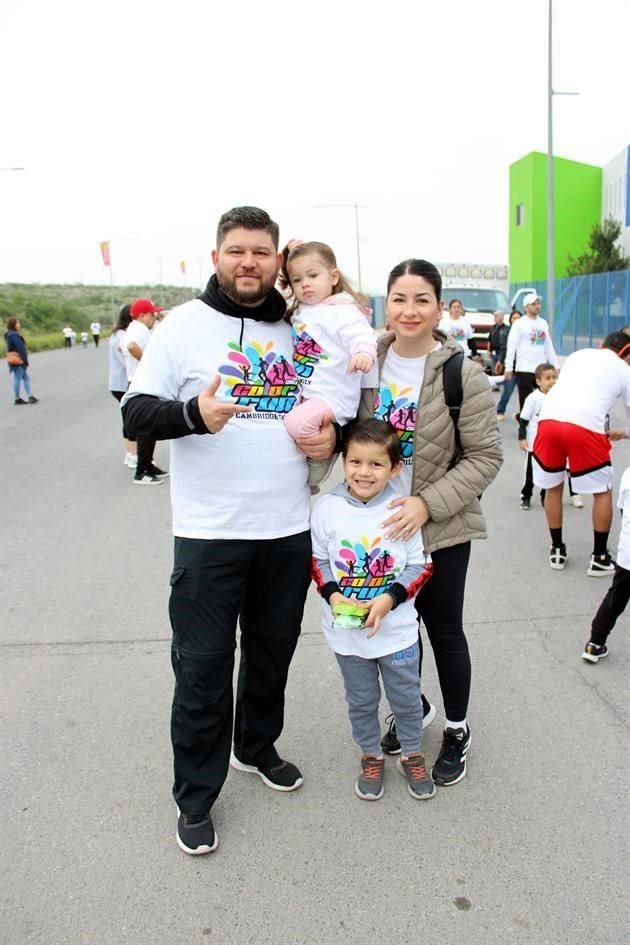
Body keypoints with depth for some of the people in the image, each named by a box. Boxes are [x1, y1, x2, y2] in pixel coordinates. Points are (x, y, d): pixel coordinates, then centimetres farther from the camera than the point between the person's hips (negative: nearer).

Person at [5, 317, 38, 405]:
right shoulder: (14, 335, -17)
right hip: (18, 360, -10)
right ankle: (17, 399, 3)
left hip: (13, 360, 10)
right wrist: (25, 361, -16)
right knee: (17, 379, -3)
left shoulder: (9, 335, 15)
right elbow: (20, 349, -20)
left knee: (26, 378, 11)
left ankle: (30, 396, 9)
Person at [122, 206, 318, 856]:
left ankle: (257, 747, 44)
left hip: (288, 529, 4)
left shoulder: (298, 330, 9)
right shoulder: (184, 324, -4)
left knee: (273, 651, 19)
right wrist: (194, 414, -26)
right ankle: (195, 797, 25)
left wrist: (332, 434, 0)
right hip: (209, 533, -4)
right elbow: (136, 412, -6)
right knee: (203, 666, 5)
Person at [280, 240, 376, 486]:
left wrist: (364, 352, -50)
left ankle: (312, 477, -4)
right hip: (305, 393, 10)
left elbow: (361, 335, -29)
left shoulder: (343, 311, -12)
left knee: (297, 424, -29)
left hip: (332, 397, -10)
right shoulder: (299, 311, 15)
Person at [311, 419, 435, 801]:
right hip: (347, 630, 1)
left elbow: (420, 566, -7)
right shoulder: (328, 509, -11)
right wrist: (333, 595, -16)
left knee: (407, 698, 18)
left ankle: (413, 756, 43)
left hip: (397, 630, -1)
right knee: (361, 701, 20)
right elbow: (318, 561, 0)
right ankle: (371, 757, 43)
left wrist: (389, 599, -20)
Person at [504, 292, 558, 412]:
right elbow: (511, 346, -9)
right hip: (524, 369, -6)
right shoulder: (519, 324, -4)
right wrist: (508, 367, -16)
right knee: (525, 402, -1)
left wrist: (555, 365, 14)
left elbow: (549, 346, 18)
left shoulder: (543, 323, 14)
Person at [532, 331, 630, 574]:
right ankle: (599, 558, 24)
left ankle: (557, 550, 31)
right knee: (603, 492, 17)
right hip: (585, 428, -3)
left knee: (553, 487, 22)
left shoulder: (579, 354, 27)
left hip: (549, 419, 3)